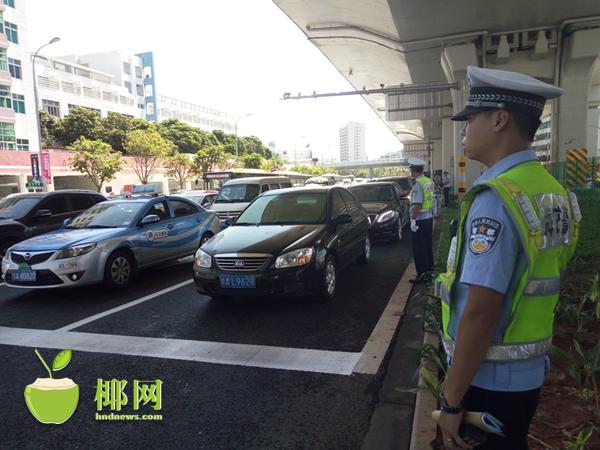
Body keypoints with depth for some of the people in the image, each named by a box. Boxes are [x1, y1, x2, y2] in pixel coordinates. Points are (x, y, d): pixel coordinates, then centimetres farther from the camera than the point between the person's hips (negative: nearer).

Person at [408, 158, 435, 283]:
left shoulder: (418, 184, -20)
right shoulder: (429, 181, 7)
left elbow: (417, 204, -25)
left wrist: (413, 220, -21)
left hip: (420, 220, -9)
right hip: (429, 218, 9)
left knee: (418, 248, -4)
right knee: (428, 244, 22)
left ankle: (421, 275, -3)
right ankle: (429, 266, 37)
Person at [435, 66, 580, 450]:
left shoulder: (496, 199, -25)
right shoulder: (554, 193, 3)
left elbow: (479, 313, -27)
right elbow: (534, 283, 10)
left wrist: (452, 400, -17)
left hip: (488, 377, -8)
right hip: (529, 373, 8)